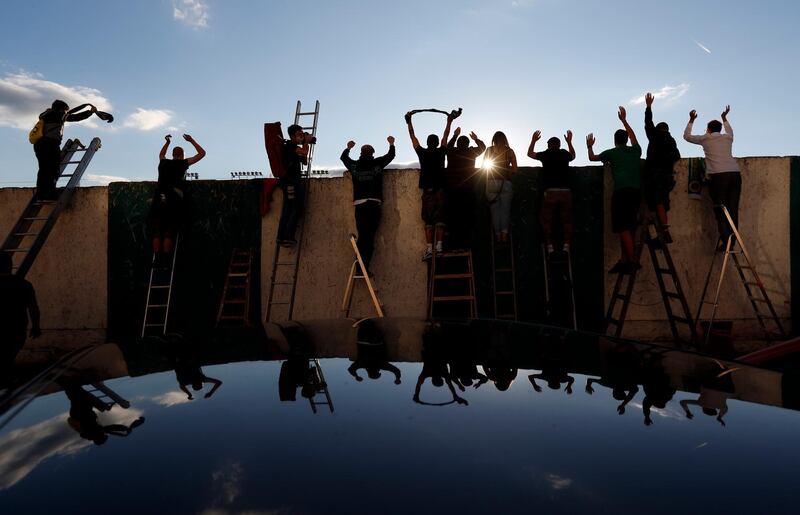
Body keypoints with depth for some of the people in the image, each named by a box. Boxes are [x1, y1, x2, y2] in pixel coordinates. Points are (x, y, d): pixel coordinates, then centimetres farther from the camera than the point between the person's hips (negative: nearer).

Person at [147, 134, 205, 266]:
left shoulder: (163, 163, 18)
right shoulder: (183, 164, 6)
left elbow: (161, 155, 45)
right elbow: (202, 153, 14)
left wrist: (167, 142, 49)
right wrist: (192, 141, 23)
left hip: (158, 202, 4)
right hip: (174, 202, -3)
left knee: (157, 233, 5)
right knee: (169, 233, -3)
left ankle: (157, 259, -1)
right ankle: (165, 260, -8)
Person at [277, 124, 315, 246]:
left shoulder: (292, 147, 23)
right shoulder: (290, 145, -7)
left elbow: (304, 161, 24)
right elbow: (304, 151, -22)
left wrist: (307, 143, 17)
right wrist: (306, 142, -2)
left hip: (289, 181, 10)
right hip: (292, 180, -10)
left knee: (287, 209, 7)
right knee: (296, 210, -9)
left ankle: (281, 237, 6)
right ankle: (288, 237, -11)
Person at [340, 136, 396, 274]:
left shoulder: (354, 165, 10)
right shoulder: (377, 163, 4)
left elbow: (343, 157, 31)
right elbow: (391, 155, 21)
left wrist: (348, 148, 50)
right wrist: (391, 144, 40)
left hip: (359, 205, 3)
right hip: (373, 204, -3)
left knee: (362, 236, 8)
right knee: (369, 237, -4)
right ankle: (365, 268, -10)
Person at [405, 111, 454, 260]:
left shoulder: (422, 152, 5)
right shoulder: (441, 152, 6)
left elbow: (412, 136, 16)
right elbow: (445, 136, 20)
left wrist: (409, 121, 27)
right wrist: (449, 122, 33)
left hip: (427, 190, 0)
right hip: (440, 189, 0)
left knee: (429, 221, -1)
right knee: (440, 219, -2)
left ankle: (429, 248, -11)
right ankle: (439, 246, -12)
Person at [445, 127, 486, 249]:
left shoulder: (451, 151, 6)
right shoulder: (471, 152, 4)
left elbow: (449, 146, 31)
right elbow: (482, 147, 24)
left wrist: (455, 135, 42)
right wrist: (476, 139, 41)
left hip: (451, 189, 1)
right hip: (467, 189, -1)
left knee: (453, 216, 2)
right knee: (467, 216, 1)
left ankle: (455, 241, 1)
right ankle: (466, 242, -1)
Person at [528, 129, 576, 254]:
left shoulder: (546, 154, 6)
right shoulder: (565, 153, 12)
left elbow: (530, 154, 25)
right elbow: (573, 155, 38)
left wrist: (533, 140, 37)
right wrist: (569, 142, 48)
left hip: (550, 192, -2)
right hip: (566, 191, 2)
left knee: (546, 219, 6)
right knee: (567, 220, 8)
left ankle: (549, 245, -2)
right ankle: (566, 244, -4)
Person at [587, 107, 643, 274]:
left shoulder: (611, 152, 10)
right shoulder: (635, 151, 20)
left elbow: (592, 158, 27)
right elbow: (632, 136, 41)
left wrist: (589, 146, 47)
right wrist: (623, 120, 52)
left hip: (622, 191, -6)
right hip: (636, 191, 6)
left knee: (623, 228, -10)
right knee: (628, 227, 9)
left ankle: (632, 262, -18)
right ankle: (624, 261, 9)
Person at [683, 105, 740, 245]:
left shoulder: (705, 139, 10)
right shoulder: (728, 138, 21)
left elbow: (686, 136, 26)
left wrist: (691, 120, 37)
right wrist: (725, 118, 58)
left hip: (718, 176, -4)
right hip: (735, 174, 4)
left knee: (720, 211, -4)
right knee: (733, 209, 3)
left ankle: (726, 242, -11)